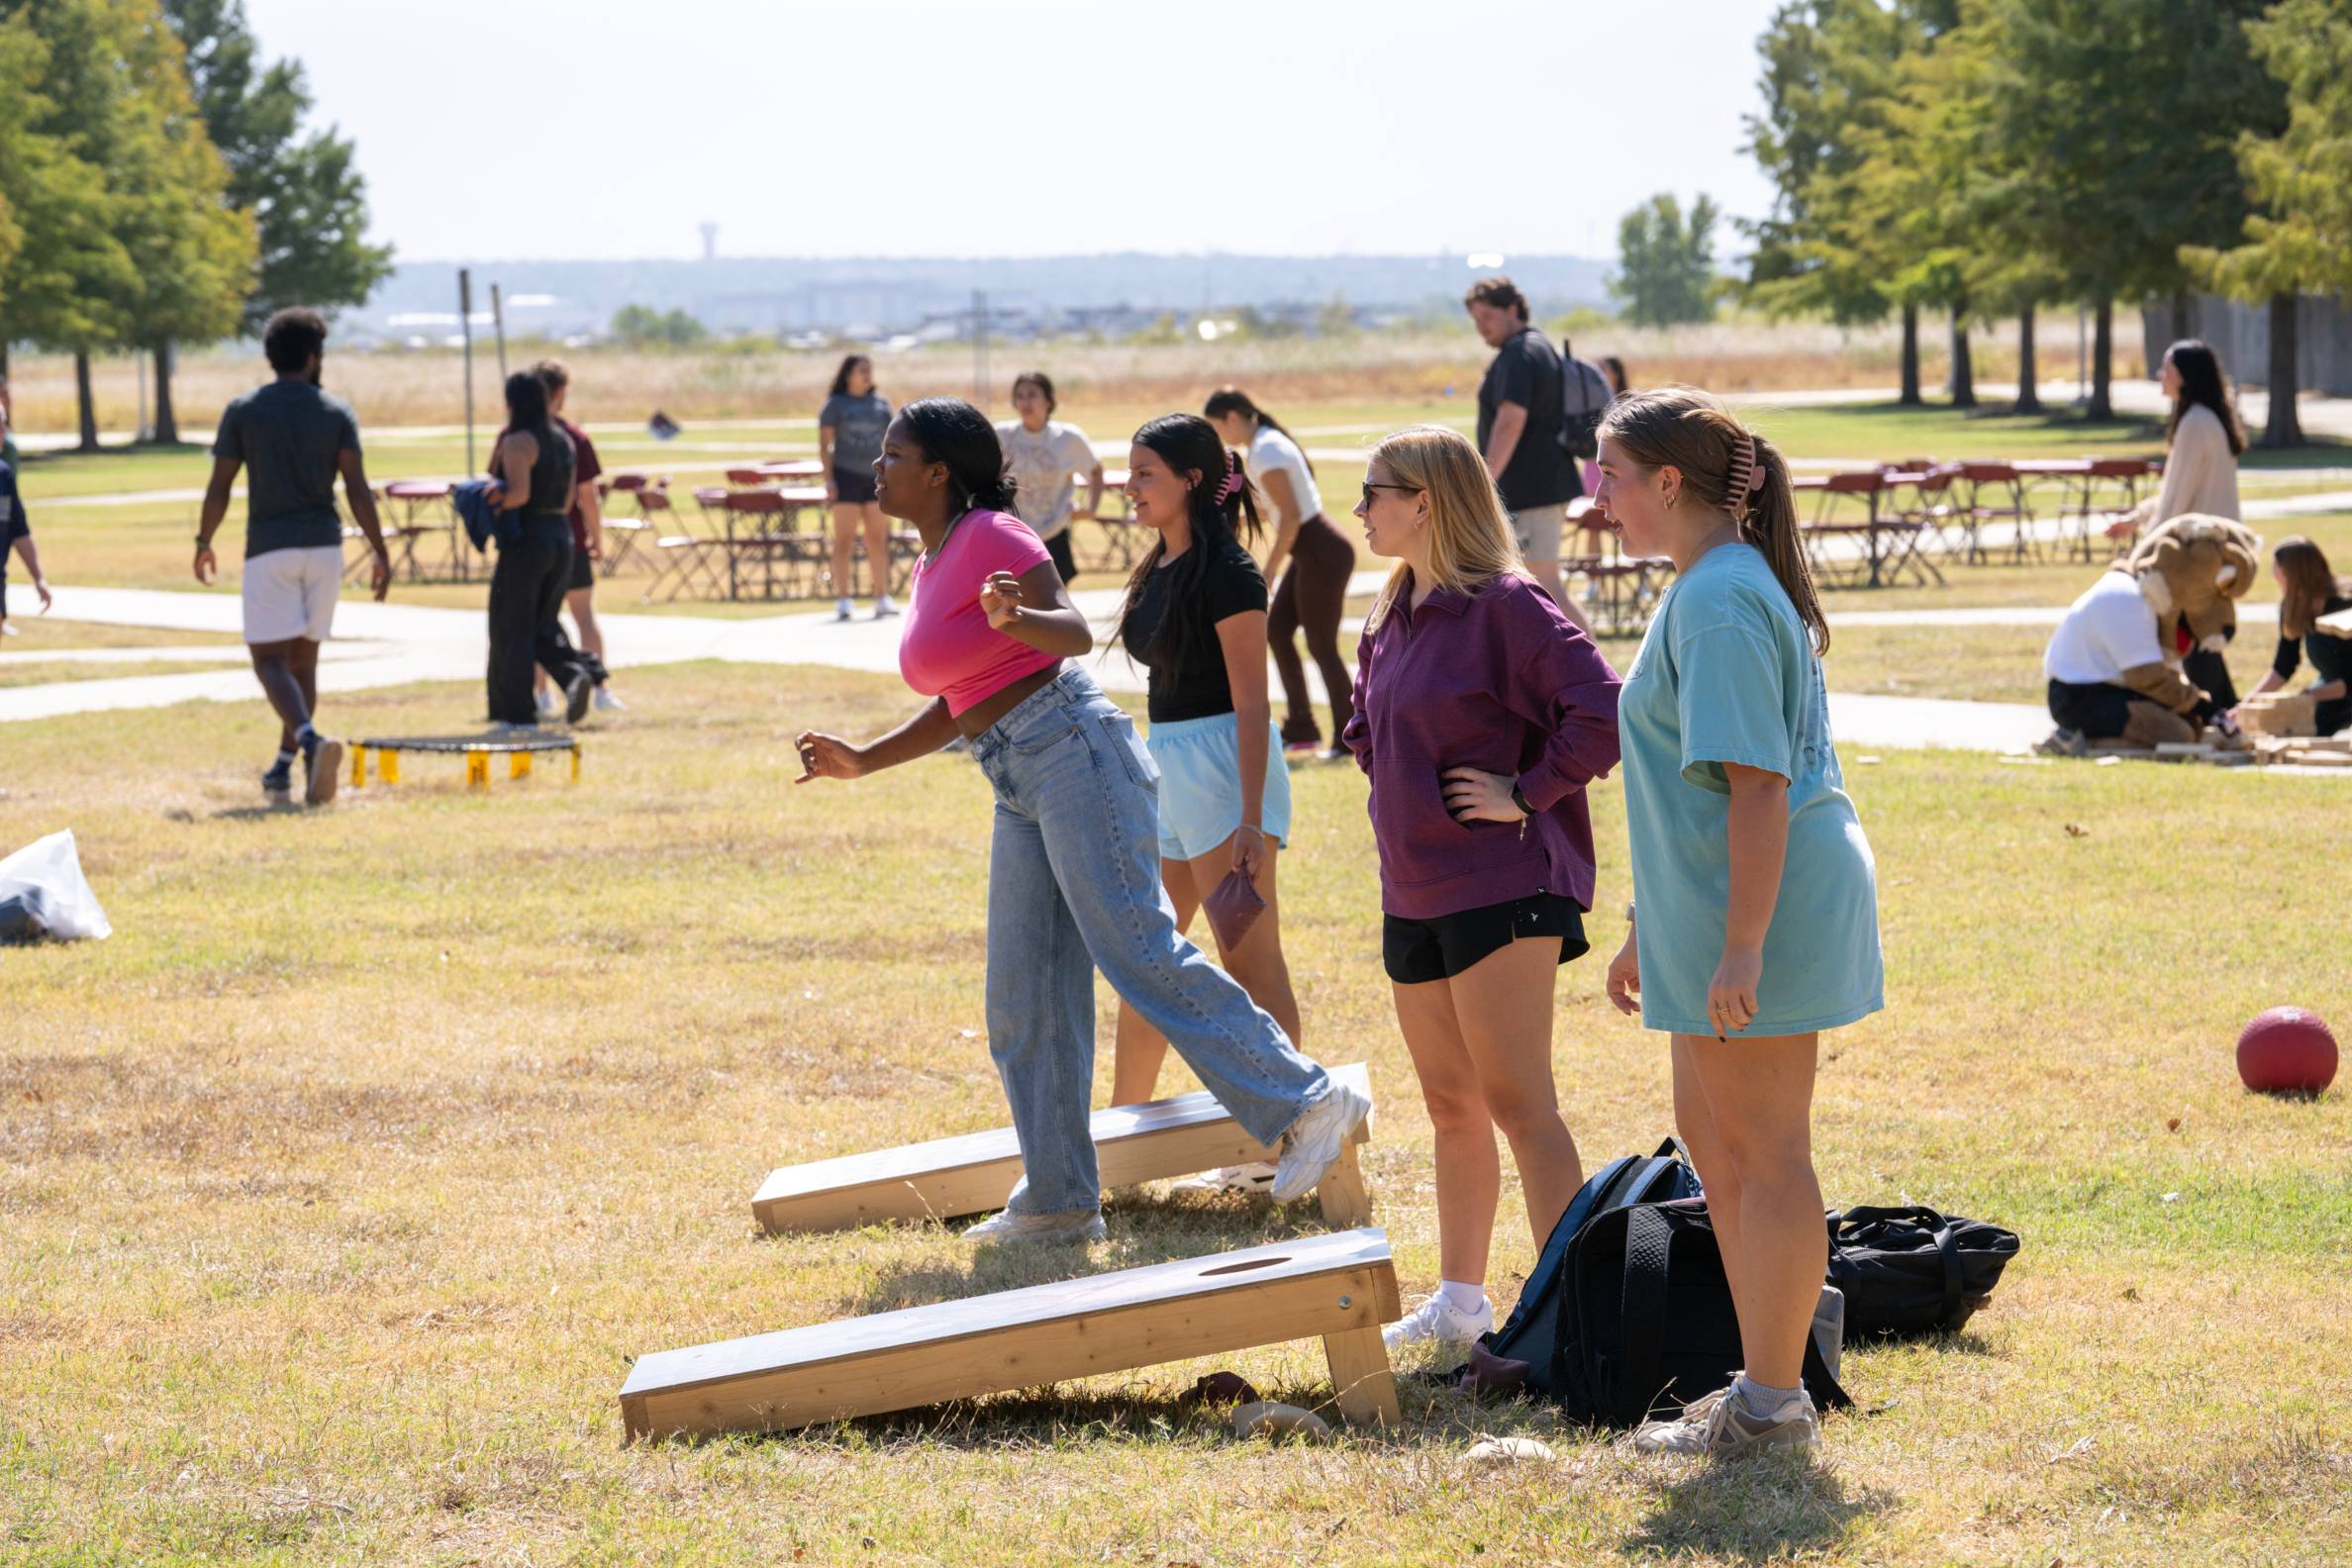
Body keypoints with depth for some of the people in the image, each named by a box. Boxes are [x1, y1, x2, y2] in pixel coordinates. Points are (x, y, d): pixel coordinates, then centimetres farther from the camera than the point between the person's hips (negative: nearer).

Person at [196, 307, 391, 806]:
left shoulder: (242, 411, 0)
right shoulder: (337, 413, 2)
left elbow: (219, 488, 0)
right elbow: (358, 489, -6)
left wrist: (204, 543, 13)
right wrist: (379, 552, -2)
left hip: (269, 549, -3)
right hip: (324, 546, 3)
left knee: (270, 660, -4)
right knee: (303, 657, 15)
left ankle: (310, 739, -31)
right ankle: (283, 768, 18)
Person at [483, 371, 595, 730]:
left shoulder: (517, 442, -13)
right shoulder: (563, 441, 11)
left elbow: (520, 493, -23)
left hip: (524, 542, -7)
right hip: (561, 538, 7)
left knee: (513, 629, 3)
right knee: (543, 624, 17)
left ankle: (518, 714, 4)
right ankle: (575, 673, -9)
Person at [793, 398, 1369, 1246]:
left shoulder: (989, 537, -8)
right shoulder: (930, 567, 19)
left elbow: (1077, 633, -19)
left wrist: (1017, 617, -39)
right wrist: (861, 761, 21)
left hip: (1072, 753, -10)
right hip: (1020, 786, 10)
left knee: (1141, 954, -16)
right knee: (1025, 1004, 7)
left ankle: (1306, 1104, -16)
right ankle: (1057, 1201, 12)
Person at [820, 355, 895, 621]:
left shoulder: (881, 404, 13)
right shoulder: (835, 405, 3)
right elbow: (824, 444, 0)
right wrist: (829, 480, -9)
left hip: (877, 475, 4)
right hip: (847, 475, -3)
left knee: (878, 539, 3)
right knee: (844, 539, -4)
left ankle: (882, 598, 6)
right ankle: (843, 601, -4)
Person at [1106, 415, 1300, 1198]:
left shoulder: (1226, 573, -14)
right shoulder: (1160, 568, 12)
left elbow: (1251, 703, -17)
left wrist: (1250, 819, -22)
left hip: (1222, 764, -10)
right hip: (1167, 765, 10)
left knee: (1251, 963, -6)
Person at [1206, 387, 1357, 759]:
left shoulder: (1265, 455, -18)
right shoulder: (1270, 440, 11)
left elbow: (1291, 517, -21)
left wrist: (1269, 573, -14)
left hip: (1321, 554, -10)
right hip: (1311, 553, 10)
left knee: (1322, 646, -1)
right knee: (1278, 630, 13)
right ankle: (1300, 729, 18)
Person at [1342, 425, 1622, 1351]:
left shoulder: (1504, 607, -14)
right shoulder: (1391, 619, 12)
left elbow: (1601, 711, -23)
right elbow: (1367, 729, 29)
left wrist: (1526, 793, -17)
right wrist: (1396, 789, 13)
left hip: (1502, 890, -9)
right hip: (1415, 894, 9)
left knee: (1516, 1100, -11)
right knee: (1451, 1107, 16)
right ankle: (1459, 1301, 25)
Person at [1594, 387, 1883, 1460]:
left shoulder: (1719, 603, -18)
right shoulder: (1709, 586, 15)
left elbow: (1758, 786, -24)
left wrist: (1741, 949, -27)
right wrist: (1649, 924, 26)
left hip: (1766, 904, -11)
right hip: (1710, 914, 11)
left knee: (1763, 1151, -2)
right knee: (1712, 1133, 18)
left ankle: (1772, 1407, 5)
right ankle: (1767, 1382, 27)